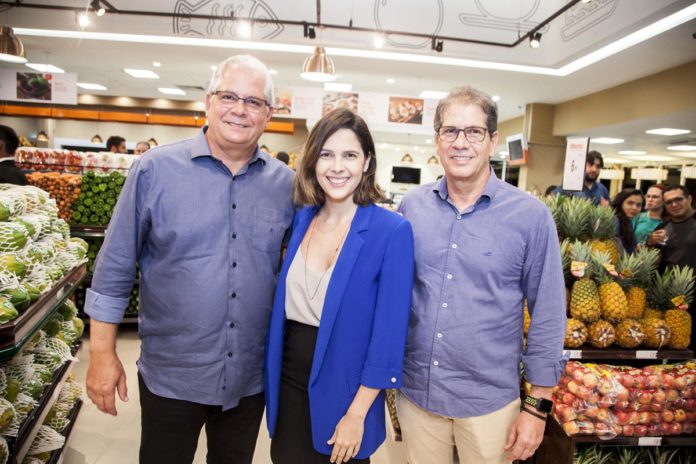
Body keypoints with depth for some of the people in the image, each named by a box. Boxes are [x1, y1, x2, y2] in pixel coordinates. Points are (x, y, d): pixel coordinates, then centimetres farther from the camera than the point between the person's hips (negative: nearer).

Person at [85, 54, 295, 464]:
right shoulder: (156, 169, -10)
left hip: (251, 379, 3)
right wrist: (103, 354, -5)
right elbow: (115, 267, -5)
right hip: (171, 376, -2)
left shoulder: (287, 184, -3)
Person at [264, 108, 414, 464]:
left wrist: (357, 414, -13)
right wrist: (272, 381, 10)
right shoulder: (301, 219, 0)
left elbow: (389, 333, -15)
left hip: (342, 392, -4)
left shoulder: (392, 231, -16)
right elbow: (286, 299, 8)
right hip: (288, 385, 4)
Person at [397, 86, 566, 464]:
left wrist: (538, 406, -4)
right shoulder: (412, 206, -4)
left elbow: (548, 316, -6)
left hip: (490, 399, -2)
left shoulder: (530, 216, -11)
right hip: (414, 390, 3)